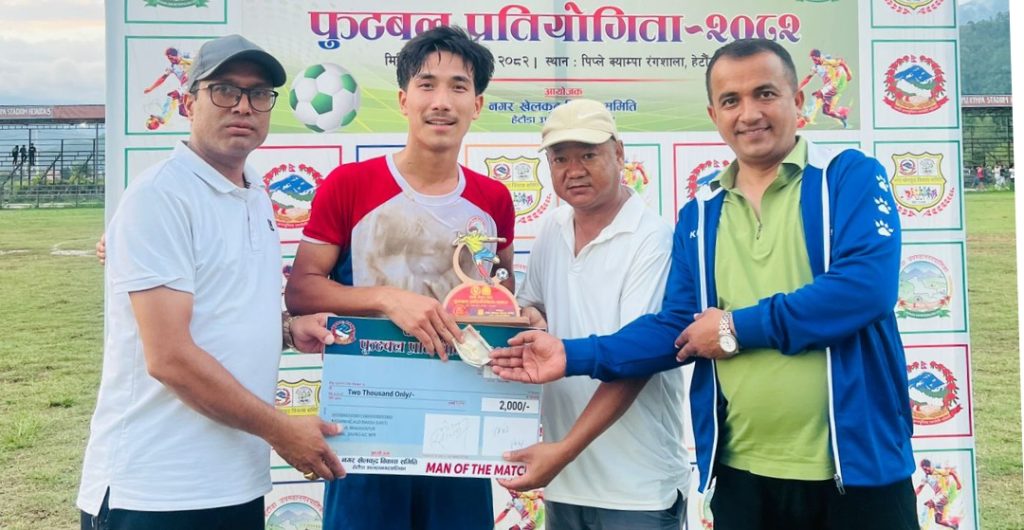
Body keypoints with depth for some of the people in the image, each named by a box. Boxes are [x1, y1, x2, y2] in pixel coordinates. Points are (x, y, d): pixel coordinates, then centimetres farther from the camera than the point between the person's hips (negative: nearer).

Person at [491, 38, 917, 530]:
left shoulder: (851, 177, -4)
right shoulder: (699, 216, 8)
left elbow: (866, 286, -19)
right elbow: (675, 327, 6)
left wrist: (738, 328, -15)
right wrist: (574, 356, -6)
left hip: (856, 467, -3)